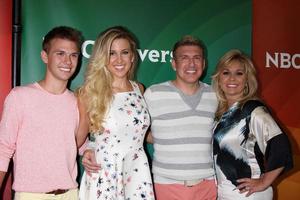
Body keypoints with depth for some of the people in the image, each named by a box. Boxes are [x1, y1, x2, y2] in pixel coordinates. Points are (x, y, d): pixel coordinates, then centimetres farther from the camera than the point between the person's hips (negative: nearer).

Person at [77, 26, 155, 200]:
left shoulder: (139, 89, 5)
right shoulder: (89, 92, -7)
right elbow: (79, 137, 3)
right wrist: (87, 152, -10)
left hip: (137, 174, 3)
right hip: (104, 176, -3)